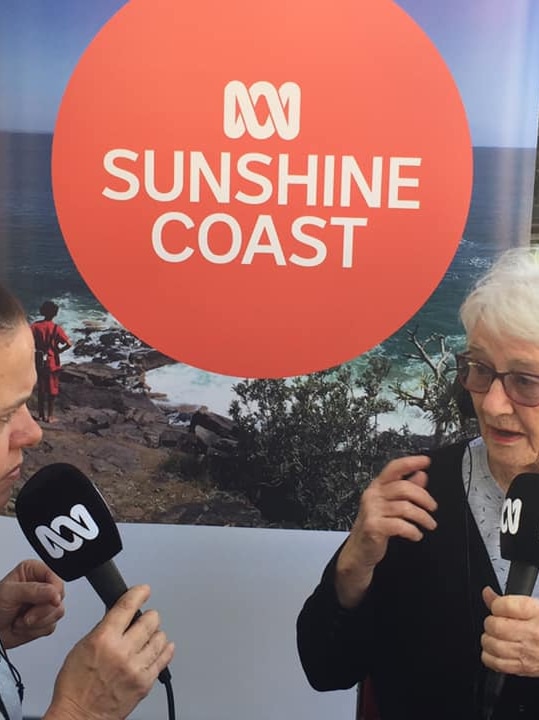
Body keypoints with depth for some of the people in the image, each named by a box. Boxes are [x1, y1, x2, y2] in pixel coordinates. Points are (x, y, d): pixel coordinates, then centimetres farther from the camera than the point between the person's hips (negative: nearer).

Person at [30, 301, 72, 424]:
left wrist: (37, 348, 2)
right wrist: (58, 351, -4)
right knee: (52, 389, 7)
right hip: (52, 362, -3)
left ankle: (41, 414, 21)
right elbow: (68, 344, -20)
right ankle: (50, 416, 9)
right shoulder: (56, 328, -12)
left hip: (39, 361, 3)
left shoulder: (35, 326, -4)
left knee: (41, 388, 15)